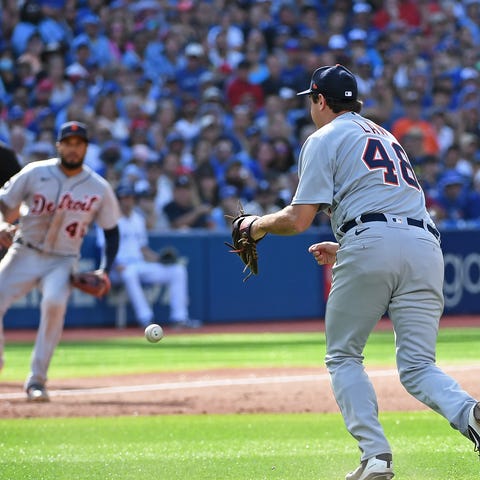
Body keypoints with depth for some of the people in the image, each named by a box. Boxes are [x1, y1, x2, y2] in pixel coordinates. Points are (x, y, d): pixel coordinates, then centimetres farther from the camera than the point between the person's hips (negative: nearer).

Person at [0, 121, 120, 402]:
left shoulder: (99, 188, -1)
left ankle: (37, 380, -21)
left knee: (55, 302, -31)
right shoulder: (35, 173, -3)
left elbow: (112, 231, 9)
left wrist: (105, 270, -4)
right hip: (24, 255, 1)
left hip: (62, 262, -1)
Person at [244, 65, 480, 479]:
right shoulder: (387, 137, 34)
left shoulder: (325, 139, 11)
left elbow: (298, 220, 2)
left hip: (371, 246, -6)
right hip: (426, 246, 6)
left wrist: (260, 225, 21)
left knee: (343, 356, 11)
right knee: (417, 366, 4)